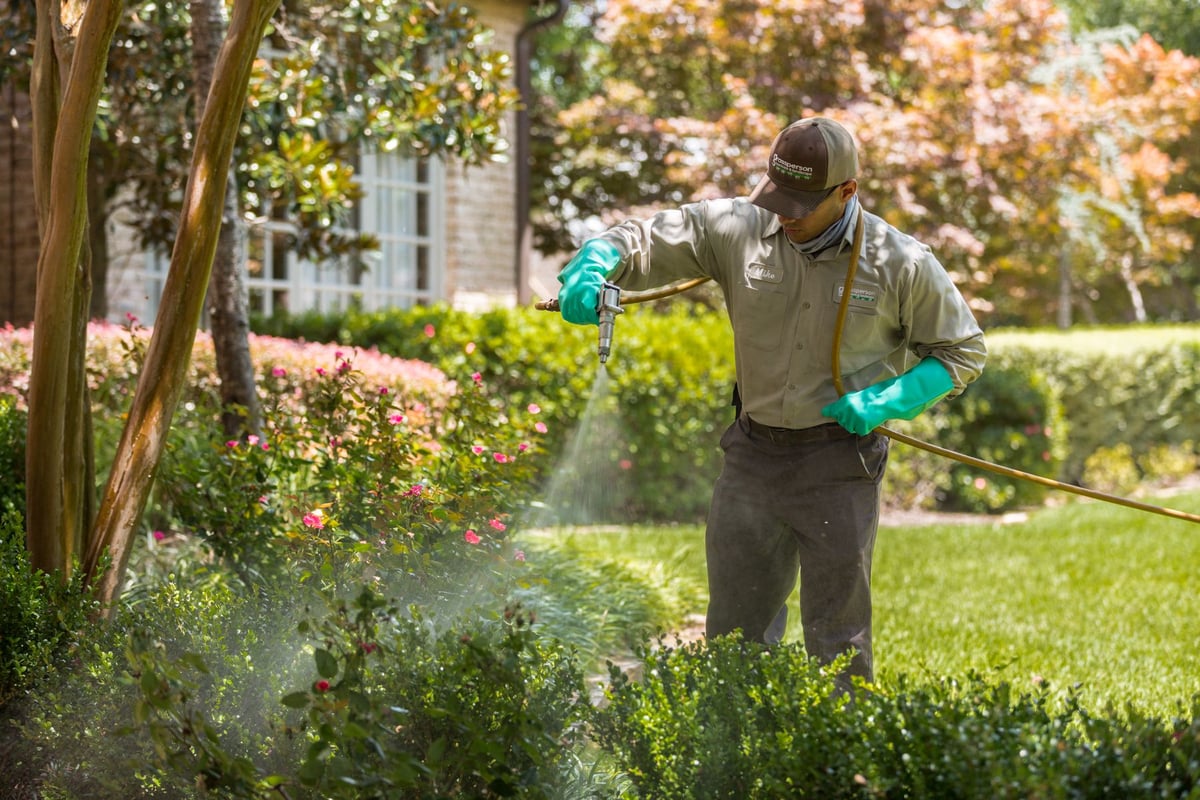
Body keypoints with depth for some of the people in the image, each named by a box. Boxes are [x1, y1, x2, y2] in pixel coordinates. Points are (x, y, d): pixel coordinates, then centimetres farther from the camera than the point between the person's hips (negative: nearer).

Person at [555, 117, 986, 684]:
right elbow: (640, 242, 1)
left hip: (838, 463, -3)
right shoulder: (736, 228, -5)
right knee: (733, 637, 13)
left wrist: (884, 402, -12)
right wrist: (592, 268, -23)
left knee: (837, 646, 1)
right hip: (752, 455, 3)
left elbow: (963, 354, 2)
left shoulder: (901, 264, -8)